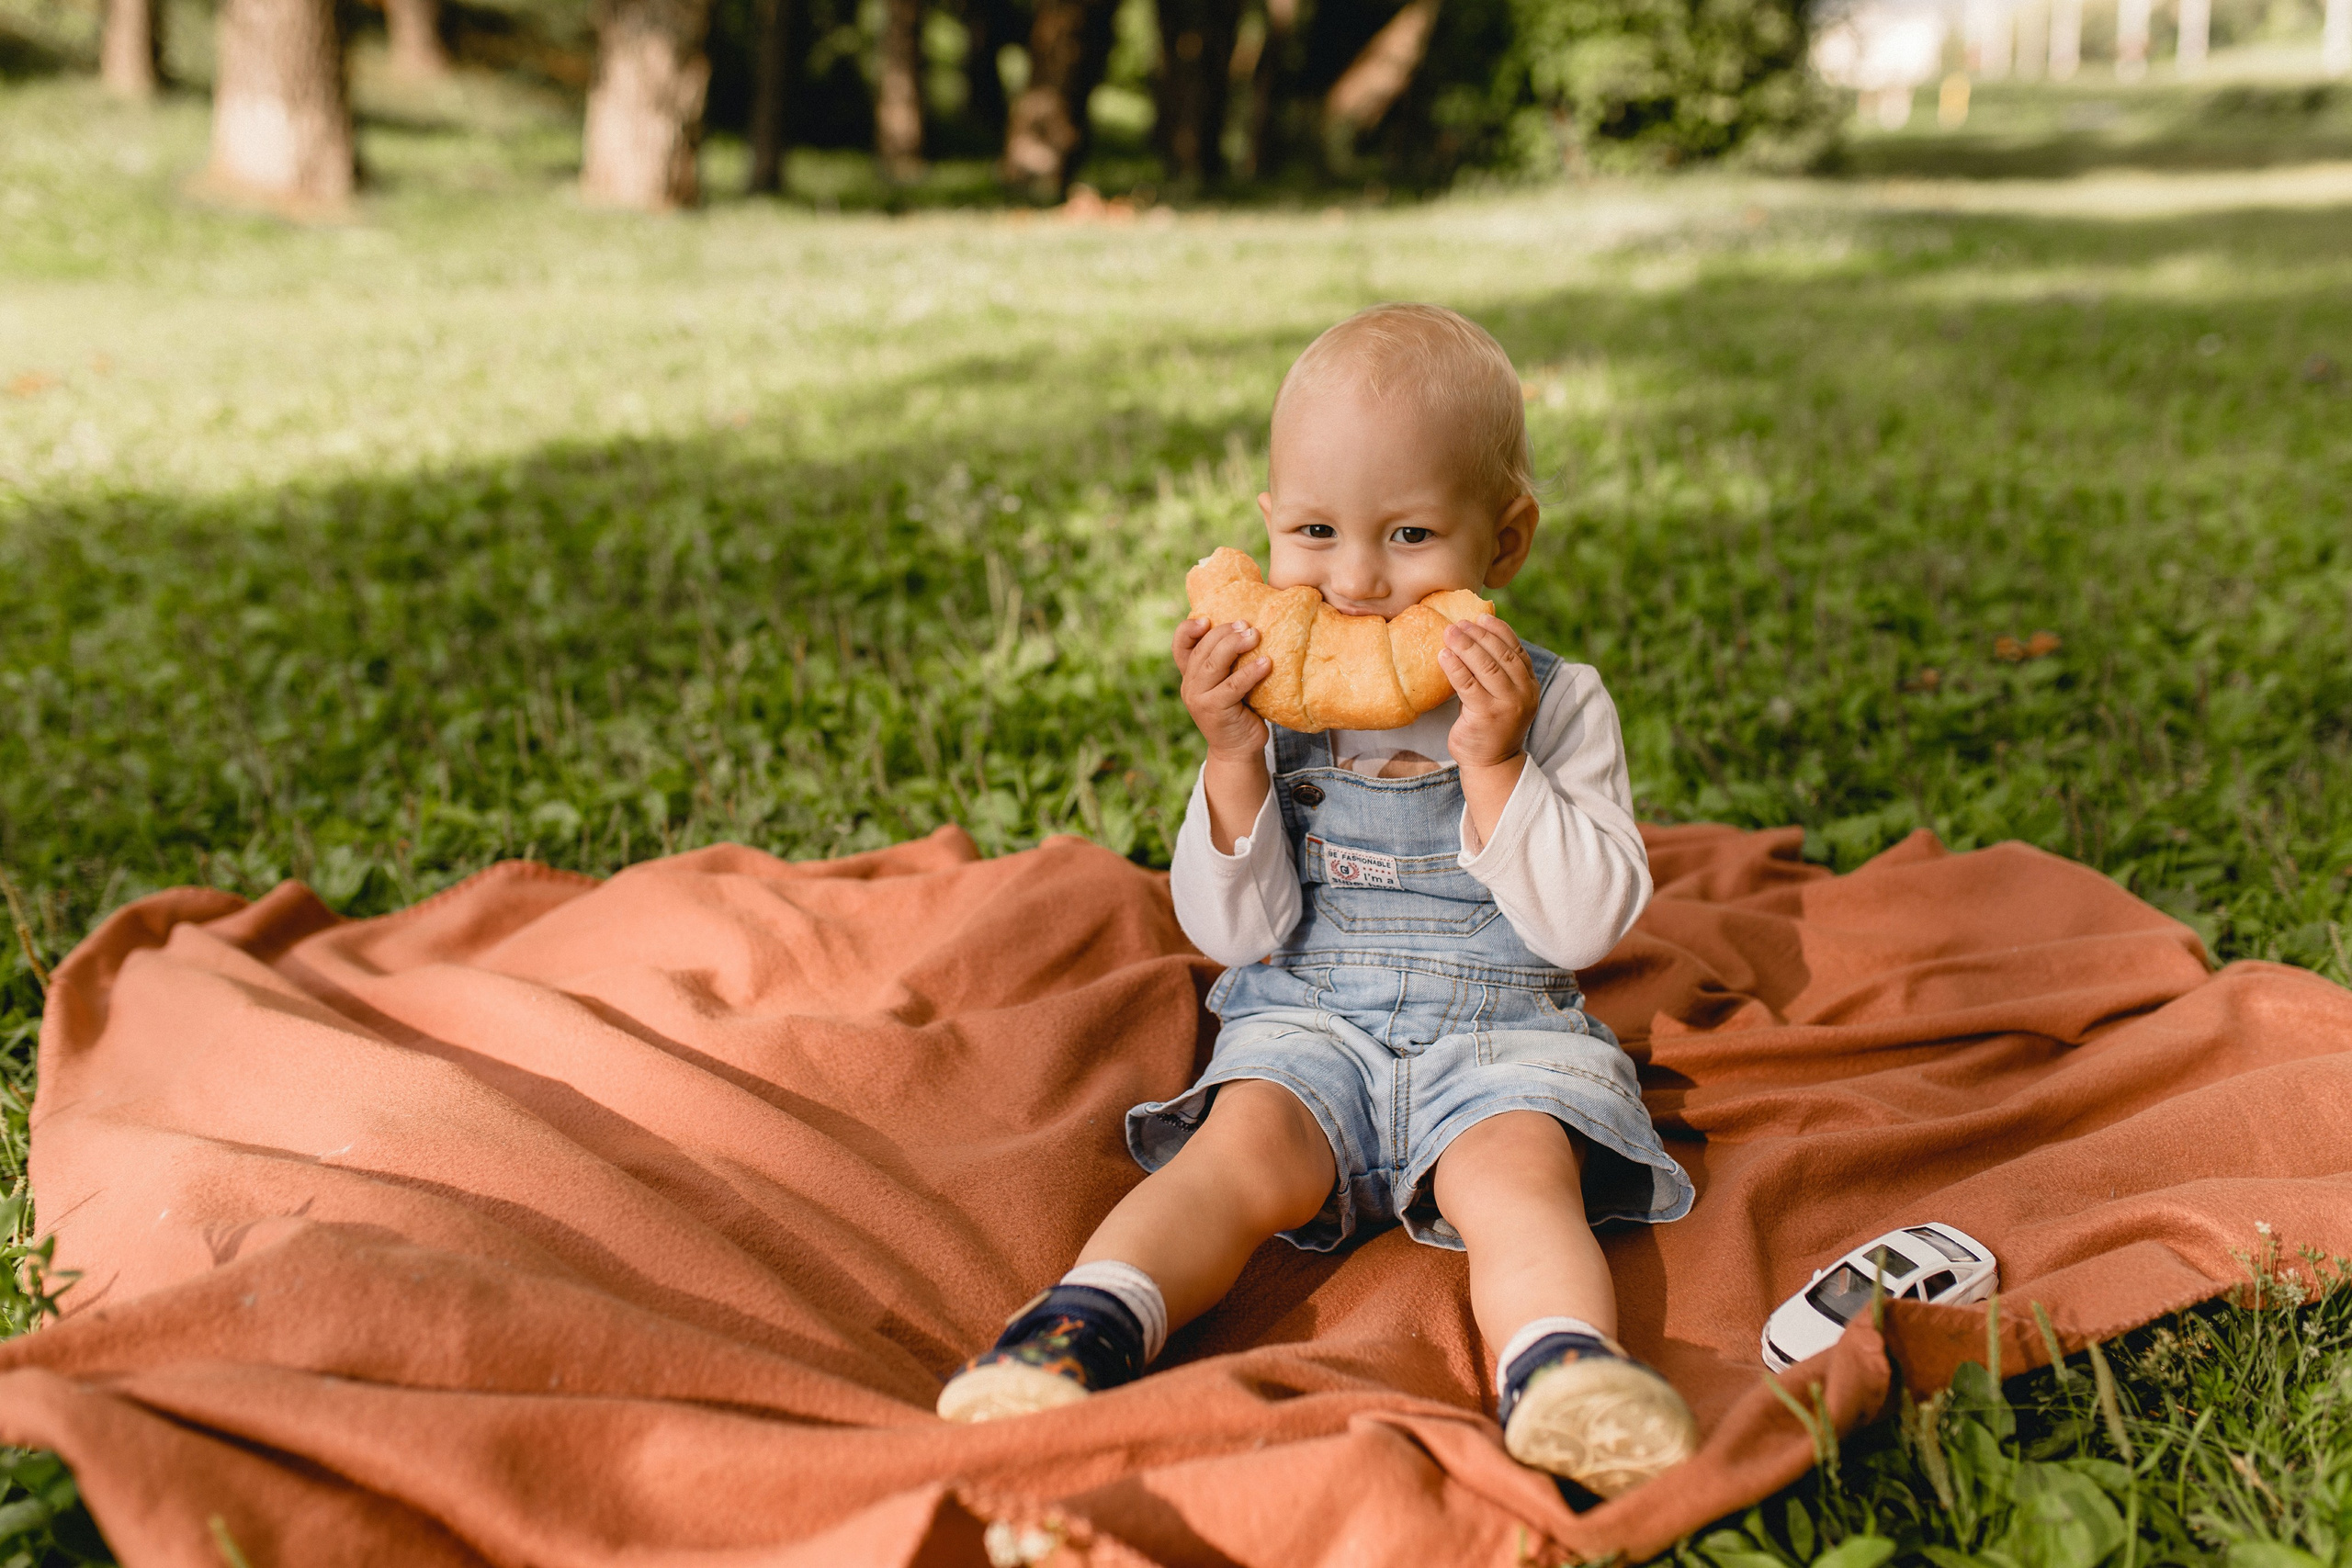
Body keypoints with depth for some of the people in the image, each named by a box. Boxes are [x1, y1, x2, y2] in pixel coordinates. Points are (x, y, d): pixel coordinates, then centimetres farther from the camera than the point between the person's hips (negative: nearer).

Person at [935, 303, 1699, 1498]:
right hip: (1307, 1021, 1)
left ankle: (1565, 1380, -51)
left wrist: (1494, 764, -19)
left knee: (1515, 1169, -30)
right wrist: (1233, 762, -15)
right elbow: (1235, 933, -1)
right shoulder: (1276, 704, 3)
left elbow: (1586, 924, -9)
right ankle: (1084, 1330, -41)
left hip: (1503, 1034, -1)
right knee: (1248, 1143, -27)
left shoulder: (1556, 705, 0)